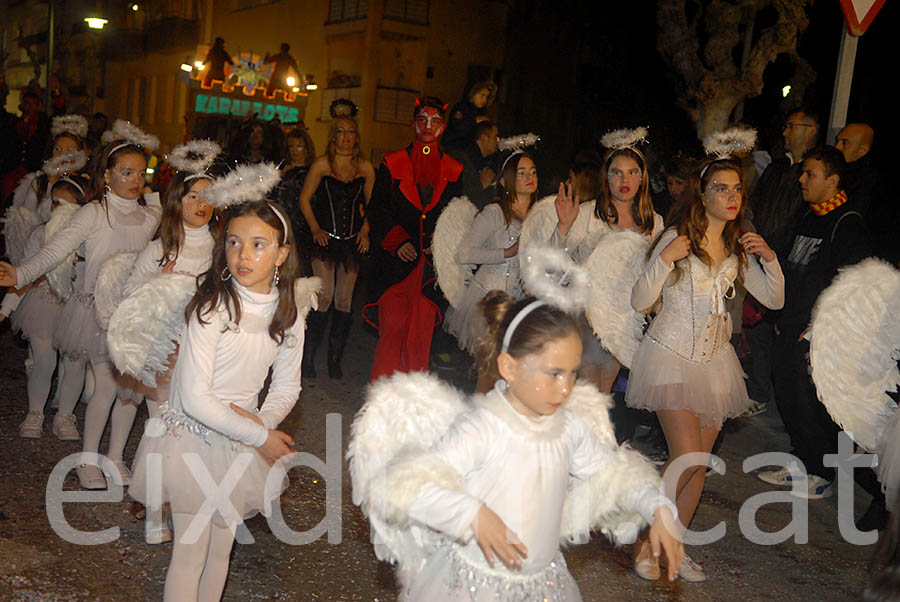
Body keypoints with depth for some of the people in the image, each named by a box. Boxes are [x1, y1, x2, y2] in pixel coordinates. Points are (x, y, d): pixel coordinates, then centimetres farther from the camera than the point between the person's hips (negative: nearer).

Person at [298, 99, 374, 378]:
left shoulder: (366, 168, 6)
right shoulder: (322, 164, -2)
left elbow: (370, 204, 15)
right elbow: (304, 198, 4)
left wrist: (366, 230, 4)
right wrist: (315, 229, -4)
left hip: (353, 240, 3)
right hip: (325, 239, -3)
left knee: (344, 300, 2)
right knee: (325, 296, -11)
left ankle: (335, 359, 11)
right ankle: (308, 356, 2)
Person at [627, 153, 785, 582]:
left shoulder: (739, 247, 8)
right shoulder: (677, 239, -10)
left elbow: (775, 300, 8)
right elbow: (640, 301, -12)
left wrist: (769, 258, -7)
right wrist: (664, 260, -26)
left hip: (714, 359, 6)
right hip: (672, 356, -6)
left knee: (700, 461, 6)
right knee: (688, 455, -14)